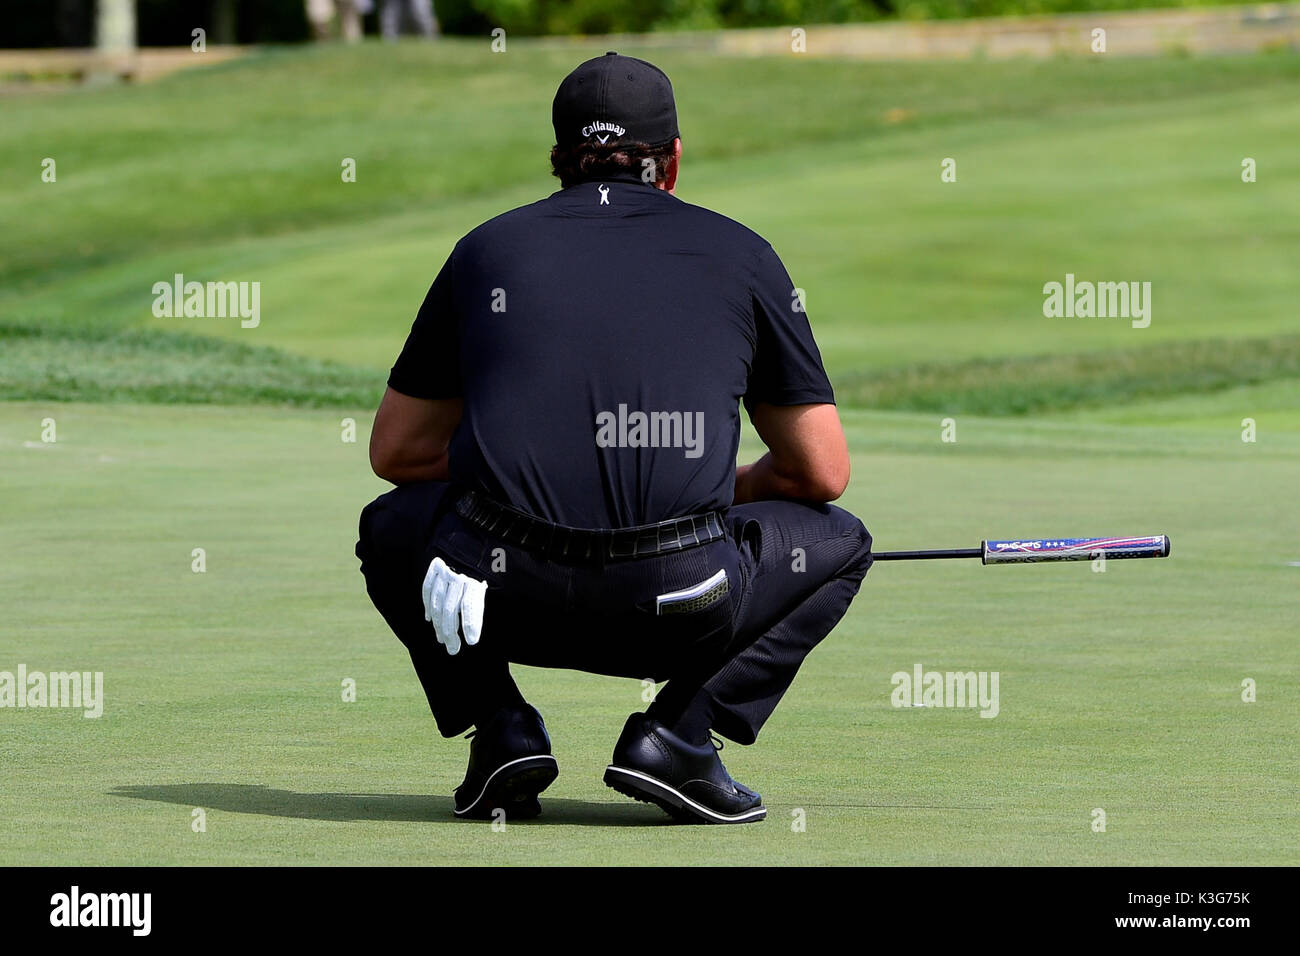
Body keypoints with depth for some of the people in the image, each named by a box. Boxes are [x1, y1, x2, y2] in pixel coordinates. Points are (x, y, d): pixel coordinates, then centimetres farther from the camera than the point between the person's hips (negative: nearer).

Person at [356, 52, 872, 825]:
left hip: (504, 595, 2)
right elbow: (823, 472, 17)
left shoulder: (488, 246, 19)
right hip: (680, 605, -2)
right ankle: (681, 736, 6)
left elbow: (396, 451, 25)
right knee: (840, 542, 27)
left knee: (392, 528, 36)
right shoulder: (738, 253, 16)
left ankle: (500, 727, 11)